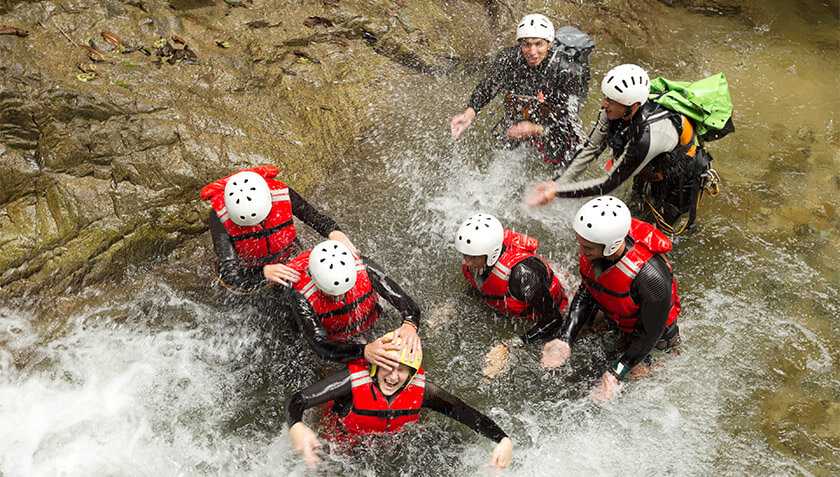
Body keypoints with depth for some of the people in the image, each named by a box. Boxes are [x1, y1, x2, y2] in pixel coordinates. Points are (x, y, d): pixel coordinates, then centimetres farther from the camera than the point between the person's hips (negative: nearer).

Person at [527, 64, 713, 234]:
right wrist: (558, 183, -18)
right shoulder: (614, 109, -25)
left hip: (679, 181, -6)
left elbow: (607, 185, -39)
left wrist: (557, 191, -40)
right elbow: (591, 146, -13)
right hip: (651, 170, 6)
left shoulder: (646, 138, -46)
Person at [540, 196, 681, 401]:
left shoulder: (652, 275, -45)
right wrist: (564, 339, -19)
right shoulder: (594, 243, -27)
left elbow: (651, 335, -29)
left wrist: (615, 374, -27)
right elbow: (586, 292, -11)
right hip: (612, 319, 5)